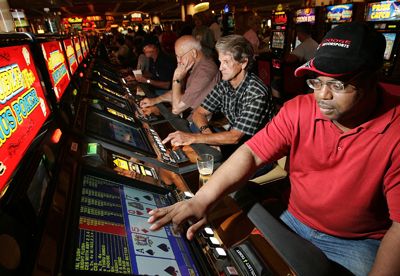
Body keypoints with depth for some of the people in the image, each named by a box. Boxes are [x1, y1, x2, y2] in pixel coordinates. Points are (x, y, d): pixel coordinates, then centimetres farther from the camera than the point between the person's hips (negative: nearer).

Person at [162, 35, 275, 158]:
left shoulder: (257, 93, -24)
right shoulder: (224, 85, -2)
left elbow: (234, 137, -28)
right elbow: (199, 113, 4)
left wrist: (193, 138, -32)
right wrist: (205, 130, -18)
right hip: (231, 143, 6)